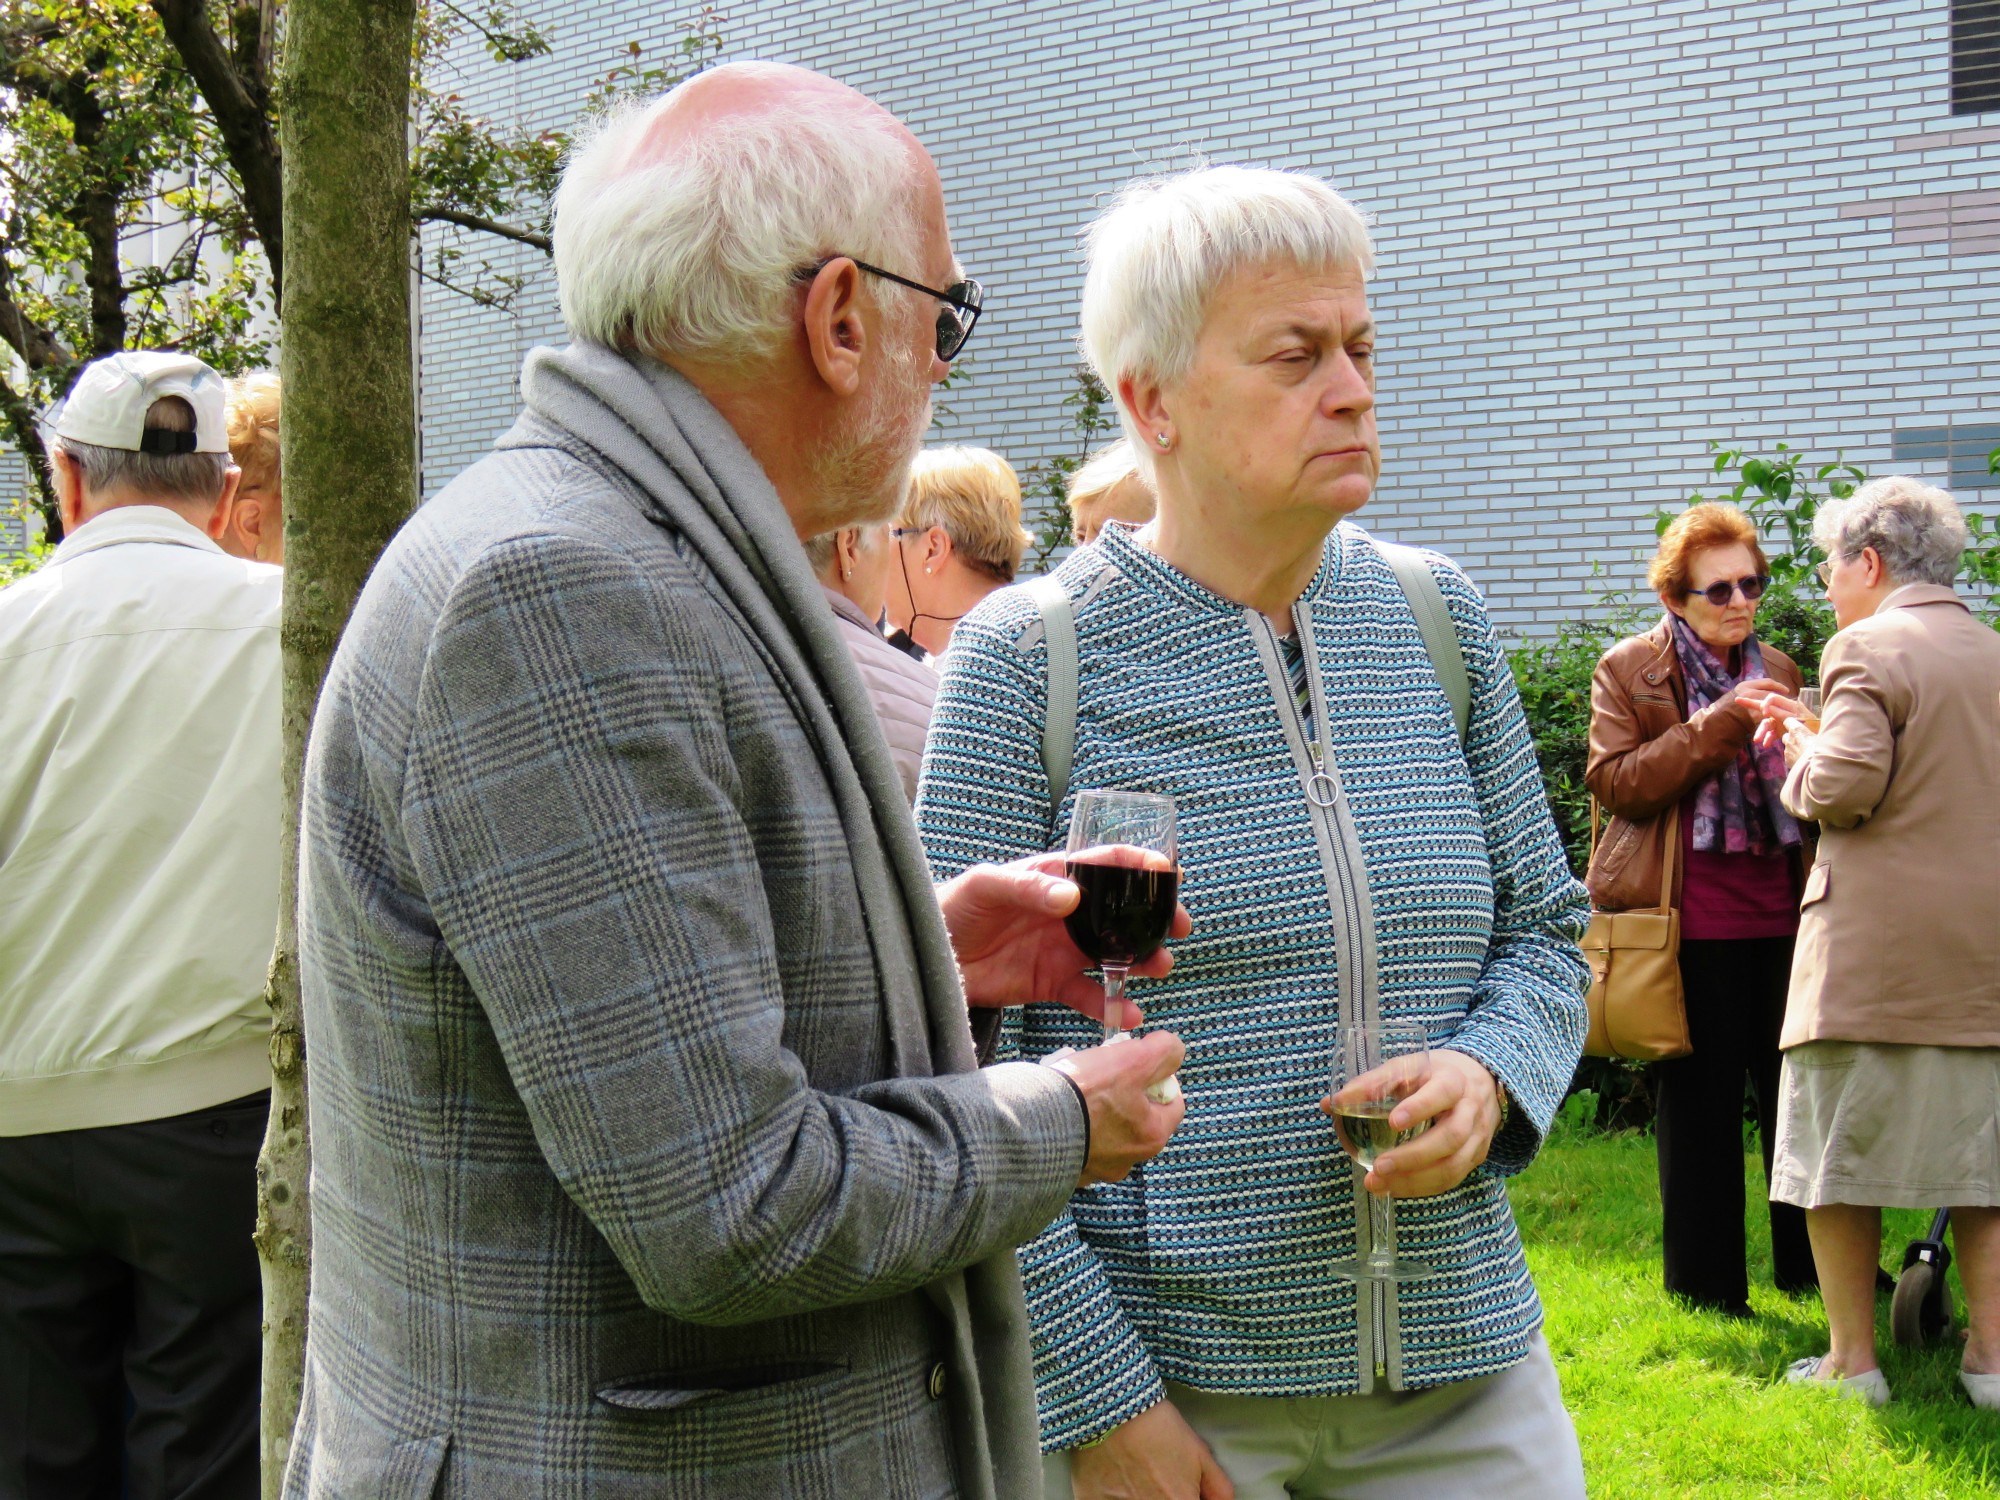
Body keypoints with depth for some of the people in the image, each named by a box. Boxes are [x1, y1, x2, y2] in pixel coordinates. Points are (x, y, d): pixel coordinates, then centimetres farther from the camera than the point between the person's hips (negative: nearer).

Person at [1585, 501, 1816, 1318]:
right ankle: (1707, 1285, 13)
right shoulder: (1628, 669, 1)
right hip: (1692, 919, -4)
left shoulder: (1777, 669, 16)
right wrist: (1717, 726, -19)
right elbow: (1614, 781, -11)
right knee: (1698, 1104, 3)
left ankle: (1811, 1268, 22)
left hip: (1777, 912, 5)